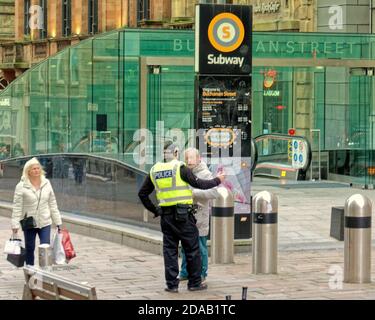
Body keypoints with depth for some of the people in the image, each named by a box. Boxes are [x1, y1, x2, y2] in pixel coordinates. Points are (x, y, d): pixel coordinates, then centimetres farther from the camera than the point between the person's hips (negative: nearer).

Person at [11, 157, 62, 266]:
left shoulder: (46, 183, 2)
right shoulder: (21, 186, -9)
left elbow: (52, 204, 7)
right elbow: (17, 207, -9)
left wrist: (58, 221, 7)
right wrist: (15, 224, -13)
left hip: (45, 222, 2)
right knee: (29, 249, 11)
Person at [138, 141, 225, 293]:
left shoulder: (154, 170, 7)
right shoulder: (180, 167, -9)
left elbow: (142, 194, 12)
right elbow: (198, 184, -8)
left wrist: (154, 210, 18)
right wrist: (217, 180, 5)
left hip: (165, 216, 5)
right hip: (183, 215, -5)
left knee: (170, 250, 10)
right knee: (192, 249, 7)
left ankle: (171, 284, 7)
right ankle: (194, 282, 11)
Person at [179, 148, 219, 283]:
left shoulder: (205, 174, -10)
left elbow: (214, 192, -22)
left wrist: (194, 192, -24)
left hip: (199, 217, -7)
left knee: (200, 247, 0)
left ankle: (201, 274, 10)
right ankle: (185, 273, 23)